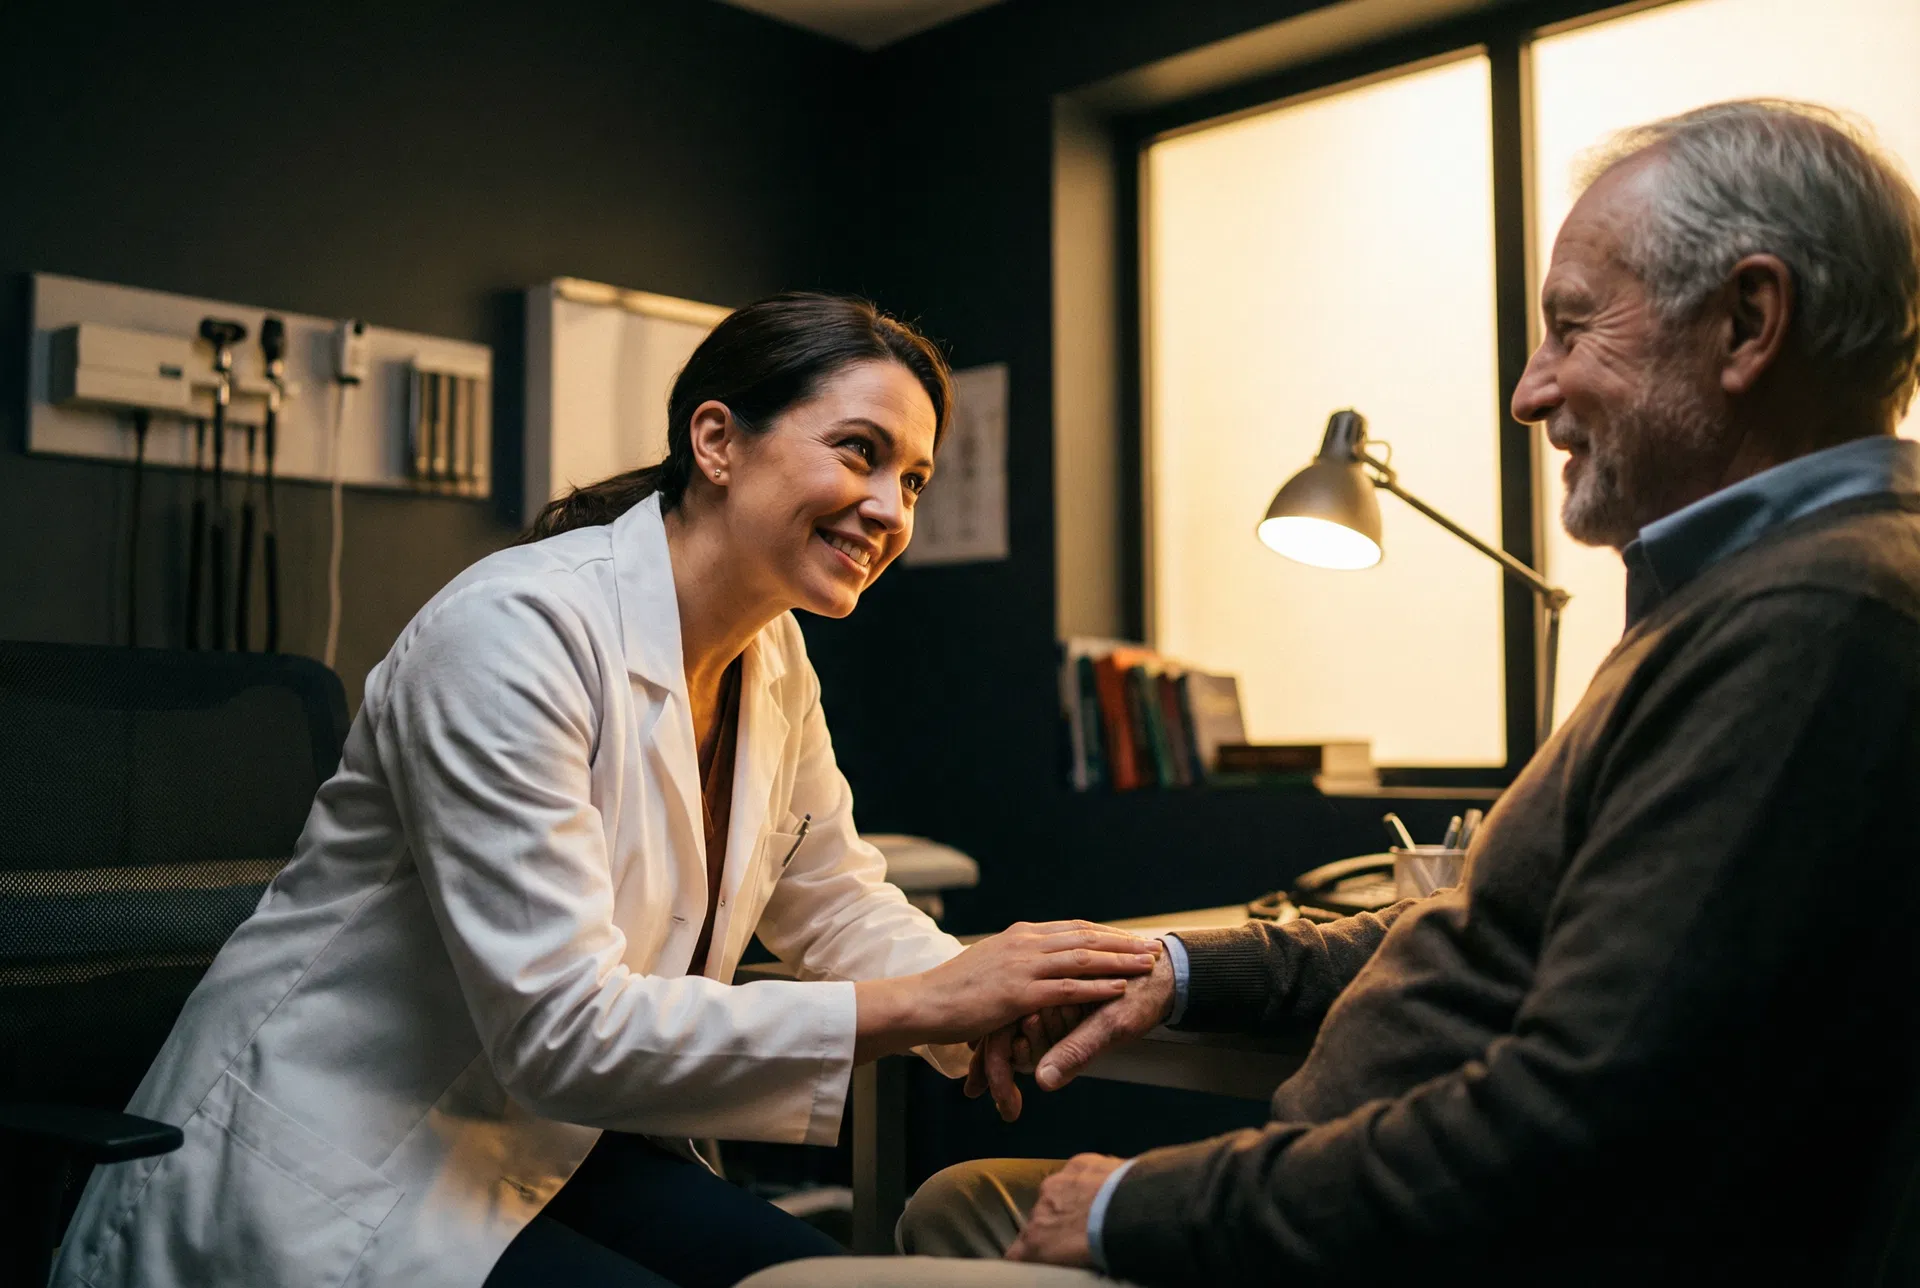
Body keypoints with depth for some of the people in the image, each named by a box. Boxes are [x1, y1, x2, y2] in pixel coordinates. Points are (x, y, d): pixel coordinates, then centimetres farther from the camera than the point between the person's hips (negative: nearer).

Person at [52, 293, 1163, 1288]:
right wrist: (926, 1004, -30)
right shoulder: (518, 632, -25)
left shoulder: (774, 659, 1)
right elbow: (563, 1032, -29)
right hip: (330, 1175, -7)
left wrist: (1005, 998, -12)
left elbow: (842, 911, 8)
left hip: (550, 1145, 8)